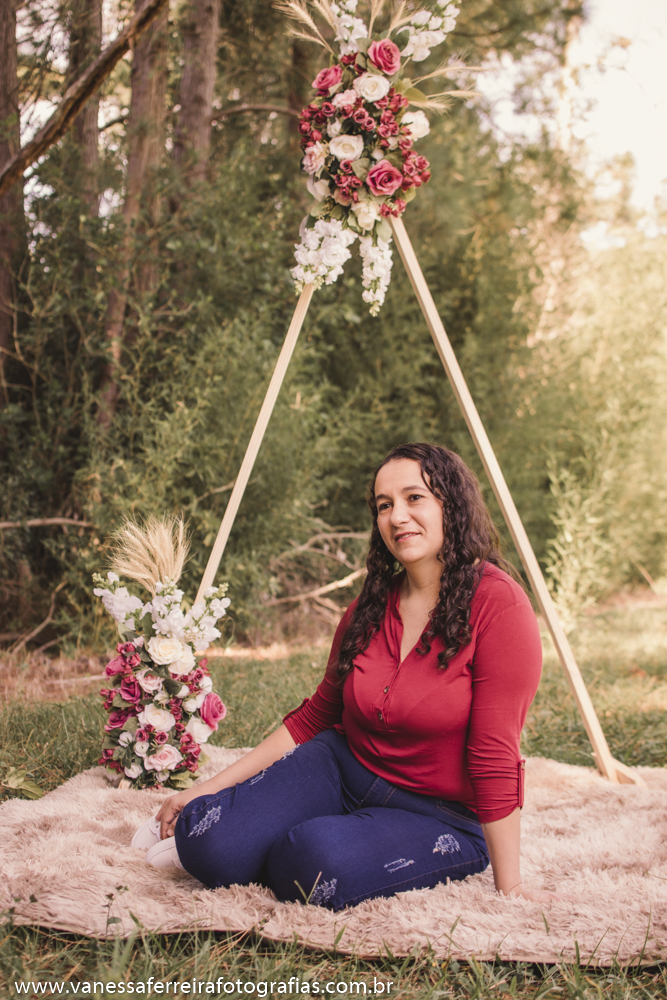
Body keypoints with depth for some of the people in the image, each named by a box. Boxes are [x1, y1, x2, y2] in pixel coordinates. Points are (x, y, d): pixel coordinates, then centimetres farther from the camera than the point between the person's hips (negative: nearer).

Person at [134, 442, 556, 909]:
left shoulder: (497, 604, -18)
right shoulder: (370, 607, 3)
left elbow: (495, 757, -19)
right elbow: (313, 718, 9)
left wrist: (510, 886, -15)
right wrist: (210, 788, 6)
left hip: (442, 818, -4)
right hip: (343, 768, 5)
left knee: (318, 865, -33)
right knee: (212, 845, -19)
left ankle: (294, 848, 0)